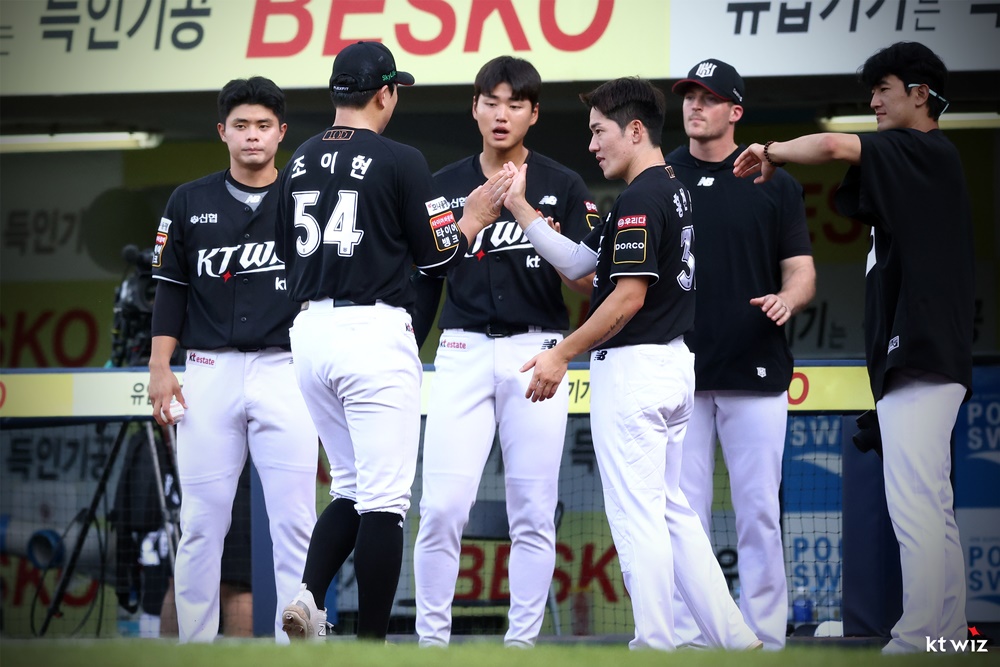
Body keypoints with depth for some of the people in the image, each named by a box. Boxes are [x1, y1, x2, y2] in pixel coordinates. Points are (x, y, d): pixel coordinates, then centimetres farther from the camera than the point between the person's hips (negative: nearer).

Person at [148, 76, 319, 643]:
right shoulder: (190, 203, 10)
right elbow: (171, 288, 11)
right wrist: (160, 367, 4)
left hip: (285, 372, -1)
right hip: (209, 374, 1)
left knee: (294, 521, -5)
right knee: (202, 522, 1)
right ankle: (195, 645, 7)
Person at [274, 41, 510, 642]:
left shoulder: (300, 164, 11)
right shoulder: (400, 161, -8)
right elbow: (440, 255, -4)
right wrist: (476, 216, 12)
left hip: (310, 332, 7)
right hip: (374, 332, -7)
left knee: (354, 486, 17)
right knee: (384, 499, -3)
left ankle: (309, 596, -5)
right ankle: (372, 643, -5)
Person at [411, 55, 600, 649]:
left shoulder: (563, 187, 4)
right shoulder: (444, 187, 11)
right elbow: (424, 280, 16)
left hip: (536, 353, -1)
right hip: (463, 351, 1)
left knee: (534, 511, -1)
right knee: (443, 506, -9)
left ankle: (523, 641, 6)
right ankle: (432, 639, 0)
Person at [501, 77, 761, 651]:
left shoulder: (640, 199, -15)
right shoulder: (674, 191, 16)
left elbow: (628, 298, -20)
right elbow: (576, 263, 17)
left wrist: (562, 356, -14)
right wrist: (520, 209, 12)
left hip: (632, 367, -10)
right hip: (676, 363, 10)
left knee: (636, 512, -5)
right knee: (672, 508, 14)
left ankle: (657, 643, -2)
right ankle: (733, 637, 12)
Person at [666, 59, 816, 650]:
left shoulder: (774, 184, 7)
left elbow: (802, 270, 5)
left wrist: (787, 299, -16)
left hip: (755, 373, -1)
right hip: (677, 373, 1)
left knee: (759, 510, -2)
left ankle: (765, 634, 3)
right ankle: (683, 635, 3)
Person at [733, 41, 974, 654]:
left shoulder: (923, 151, -9)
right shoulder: (933, 161, 22)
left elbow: (832, 146, -25)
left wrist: (770, 154, -8)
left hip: (917, 352, -11)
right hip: (933, 354, 11)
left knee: (913, 502, -14)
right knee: (933, 505, 11)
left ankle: (916, 642, -17)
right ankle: (949, 635, 12)